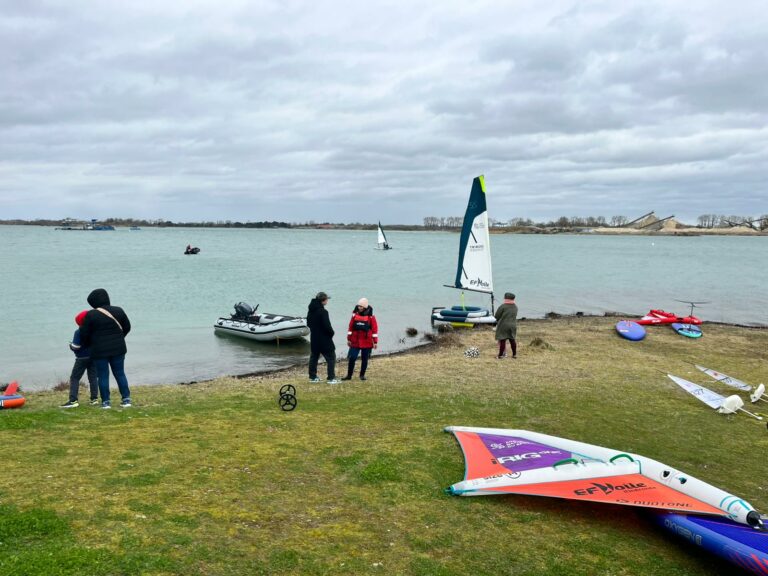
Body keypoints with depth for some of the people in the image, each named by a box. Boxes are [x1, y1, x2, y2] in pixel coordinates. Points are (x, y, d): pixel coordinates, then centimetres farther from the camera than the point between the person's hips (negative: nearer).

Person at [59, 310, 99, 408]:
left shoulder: (79, 332, -16)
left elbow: (75, 347, -17)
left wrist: (70, 345, 3)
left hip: (82, 358, -5)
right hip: (94, 356, 5)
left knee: (74, 378, 1)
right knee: (93, 377, 12)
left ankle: (73, 400, -7)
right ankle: (94, 398, 10)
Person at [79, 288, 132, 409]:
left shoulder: (91, 315, -10)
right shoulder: (118, 310, 1)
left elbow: (84, 334, -4)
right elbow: (127, 327, 11)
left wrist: (87, 345, 16)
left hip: (100, 351, -3)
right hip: (118, 349, 3)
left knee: (103, 376, 6)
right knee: (120, 374, 11)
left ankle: (106, 401, 8)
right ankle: (126, 399, 9)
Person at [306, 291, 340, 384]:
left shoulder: (310, 310, 5)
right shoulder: (323, 312, -21)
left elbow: (308, 323, 16)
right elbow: (327, 326, -21)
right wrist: (331, 333, -2)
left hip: (314, 339, 8)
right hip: (324, 339, -8)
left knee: (314, 357, 17)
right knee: (331, 357, 0)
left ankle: (312, 377, 23)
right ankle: (331, 378, -3)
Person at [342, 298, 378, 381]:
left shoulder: (371, 316, -6)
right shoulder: (355, 315, 2)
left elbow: (375, 329, -5)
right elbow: (350, 327, 7)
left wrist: (375, 341, -6)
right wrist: (349, 339, 7)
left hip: (367, 342, -2)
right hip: (355, 342, 2)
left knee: (365, 359, 8)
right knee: (352, 358, -2)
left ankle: (362, 375, 22)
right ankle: (349, 375, 9)